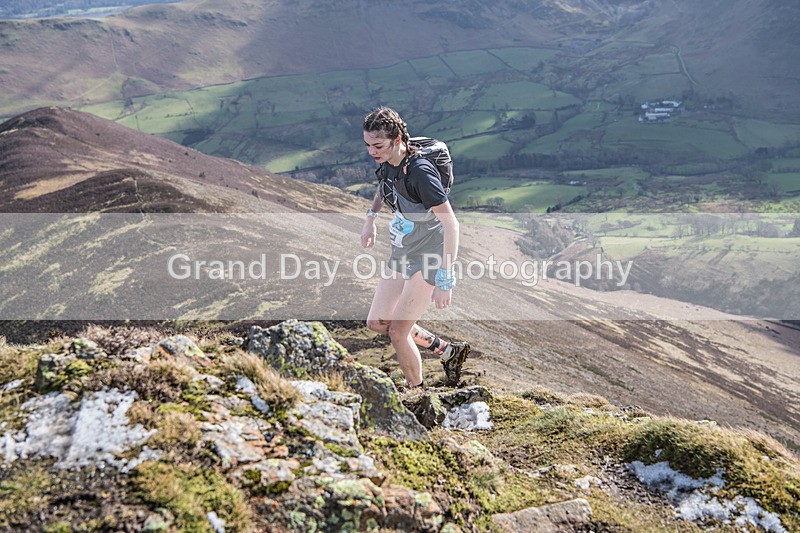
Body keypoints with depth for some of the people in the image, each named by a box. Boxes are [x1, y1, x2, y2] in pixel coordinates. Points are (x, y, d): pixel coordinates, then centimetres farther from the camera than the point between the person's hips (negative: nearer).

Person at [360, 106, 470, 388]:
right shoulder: (388, 161, -3)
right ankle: (448, 351, 24)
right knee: (377, 322, 11)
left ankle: (416, 391, 18)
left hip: (429, 258, -9)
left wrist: (445, 280, -30)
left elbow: (451, 224, -28)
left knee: (398, 332, -7)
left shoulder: (420, 172, -28)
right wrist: (370, 219, 16)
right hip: (402, 252, 9)